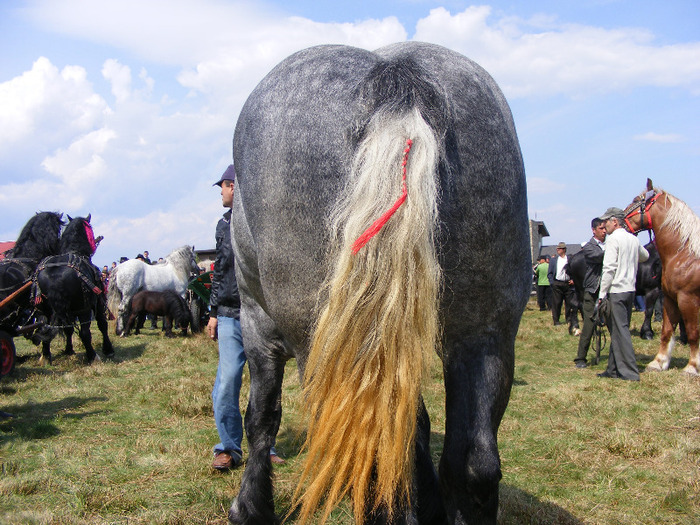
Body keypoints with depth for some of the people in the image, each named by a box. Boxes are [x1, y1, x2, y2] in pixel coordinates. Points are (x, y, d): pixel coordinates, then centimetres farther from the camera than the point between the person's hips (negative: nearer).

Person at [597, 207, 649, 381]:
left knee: (620, 330, -5)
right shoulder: (633, 239, 11)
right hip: (630, 289, 8)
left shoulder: (613, 239, -11)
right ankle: (614, 369, 18)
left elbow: (609, 269, -17)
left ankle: (630, 372, -5)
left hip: (616, 290, -8)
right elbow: (645, 256, 30)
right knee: (618, 330, 13)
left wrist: (602, 294, -14)